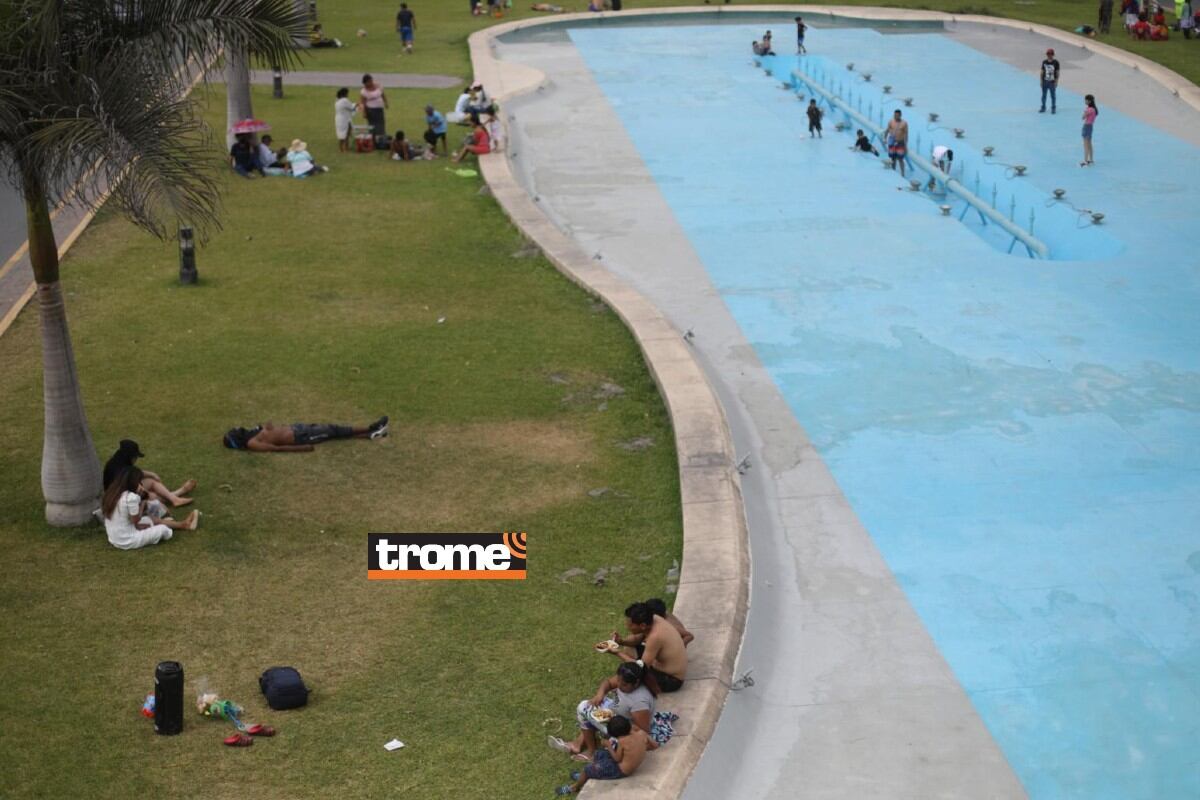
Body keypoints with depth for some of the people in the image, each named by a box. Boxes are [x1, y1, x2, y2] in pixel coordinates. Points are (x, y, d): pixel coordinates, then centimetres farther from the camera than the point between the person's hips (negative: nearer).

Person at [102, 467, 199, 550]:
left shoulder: (112, 494, 2)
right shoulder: (131, 497, -25)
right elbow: (136, 520, -14)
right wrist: (142, 504, -4)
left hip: (115, 539, 9)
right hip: (128, 542, -9)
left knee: (152, 519, 22)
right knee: (163, 529, 5)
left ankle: (183, 524, 37)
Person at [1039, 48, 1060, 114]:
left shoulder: (1055, 62, -7)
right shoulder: (1044, 62, 1)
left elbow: (1057, 73, -5)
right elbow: (1042, 71, 7)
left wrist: (1056, 82, -9)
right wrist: (1041, 81, 5)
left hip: (1052, 82, -3)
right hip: (1045, 81, 3)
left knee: (1053, 96, 5)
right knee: (1044, 95, 10)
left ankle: (1053, 108, 16)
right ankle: (1043, 108, 22)